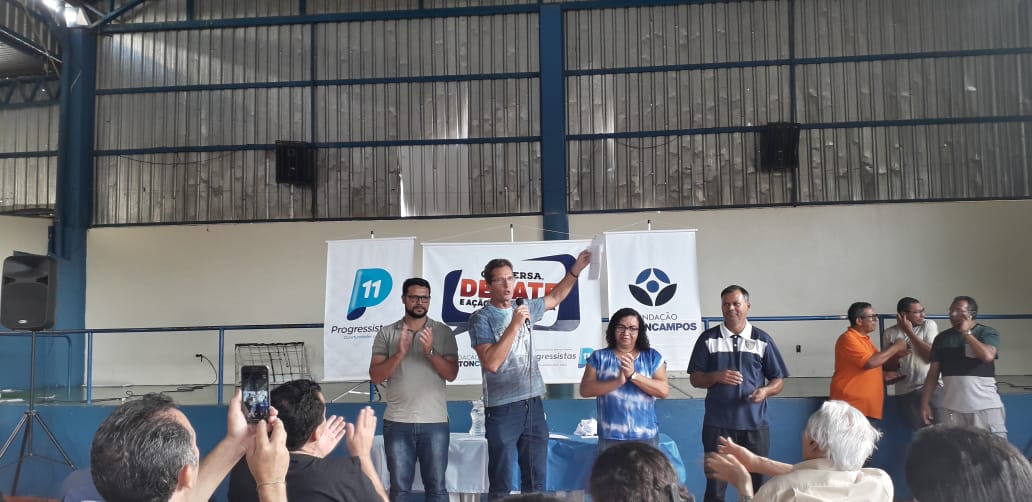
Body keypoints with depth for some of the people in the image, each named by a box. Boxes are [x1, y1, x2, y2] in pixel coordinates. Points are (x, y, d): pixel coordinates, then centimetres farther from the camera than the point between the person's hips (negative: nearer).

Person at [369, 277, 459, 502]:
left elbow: (451, 374, -3)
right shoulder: (386, 333, 4)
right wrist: (400, 353, -17)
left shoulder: (444, 332, 3)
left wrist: (430, 351, -18)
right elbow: (375, 377, -2)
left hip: (435, 422, 0)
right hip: (397, 423, 1)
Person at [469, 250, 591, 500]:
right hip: (502, 409, -6)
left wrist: (576, 269, 19)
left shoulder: (524, 309, 9)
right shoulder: (481, 318, -9)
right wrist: (514, 325, -21)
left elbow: (554, 297, 28)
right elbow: (491, 363, -21)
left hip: (533, 404, 6)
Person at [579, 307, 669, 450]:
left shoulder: (652, 357, 6)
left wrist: (633, 375, -16)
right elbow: (585, 390, -4)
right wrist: (618, 381, -17)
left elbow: (664, 390, -4)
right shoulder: (599, 357, 6)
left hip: (645, 436, 1)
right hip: (610, 437, 0)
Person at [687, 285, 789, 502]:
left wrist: (765, 391, -14)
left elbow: (778, 380, 7)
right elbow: (695, 379, 3)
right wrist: (716, 376, -16)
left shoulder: (762, 340, 5)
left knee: (755, 484, 8)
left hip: (755, 424, 1)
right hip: (717, 424, -1)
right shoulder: (708, 338, 3)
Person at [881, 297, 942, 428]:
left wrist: (909, 331, -11)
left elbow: (932, 355, -11)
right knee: (918, 429, 4)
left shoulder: (929, 325, 1)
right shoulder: (890, 334, 4)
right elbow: (886, 367, 8)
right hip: (904, 392, 1)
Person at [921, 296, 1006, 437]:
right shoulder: (942, 338, 9)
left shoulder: (987, 333, 1)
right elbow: (933, 374, 10)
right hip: (952, 409, 3)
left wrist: (966, 332, -9)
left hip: (986, 407, -3)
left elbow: (987, 356, -20)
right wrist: (925, 403, 4)